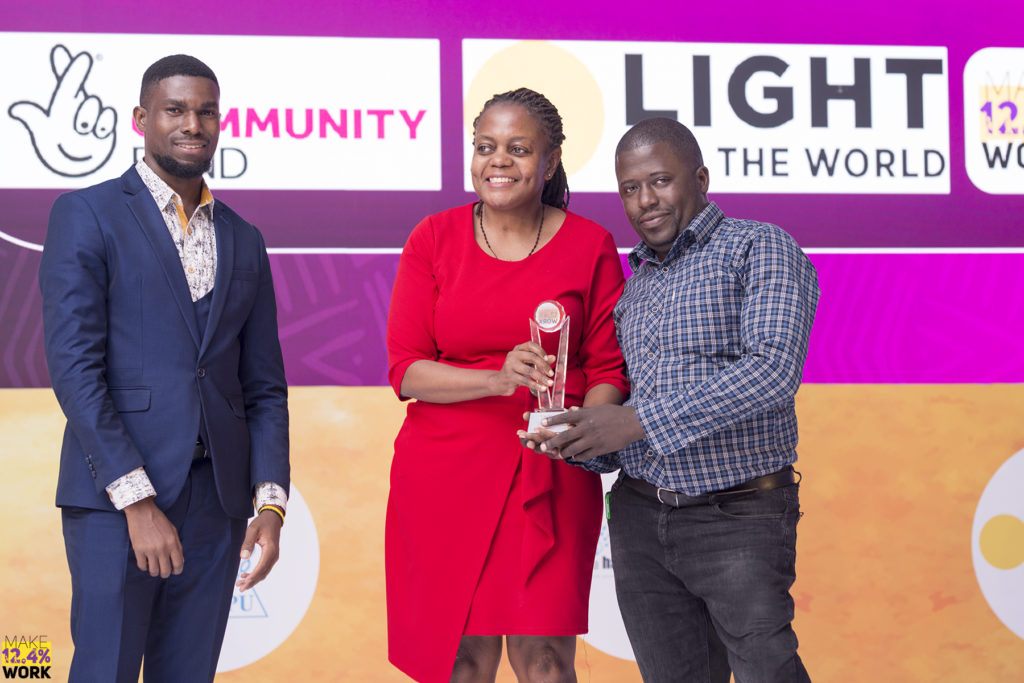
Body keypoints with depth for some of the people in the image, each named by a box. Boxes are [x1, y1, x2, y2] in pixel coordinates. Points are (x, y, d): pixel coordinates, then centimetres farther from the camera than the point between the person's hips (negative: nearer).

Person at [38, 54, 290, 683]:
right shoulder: (86, 215, -1)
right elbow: (74, 367, -10)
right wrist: (138, 502, -16)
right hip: (116, 495, -4)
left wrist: (271, 503, 0)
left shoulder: (244, 241, 15)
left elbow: (264, 387, 14)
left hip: (216, 501, 5)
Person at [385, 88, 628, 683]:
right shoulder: (433, 239, 4)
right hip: (446, 473, 1)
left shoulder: (590, 246, 3)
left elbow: (609, 369, 3)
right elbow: (405, 369, -2)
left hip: (550, 477, 0)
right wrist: (498, 379, -18)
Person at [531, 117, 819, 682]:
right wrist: (582, 443, -4)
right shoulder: (634, 287, 17)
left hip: (737, 516, -6)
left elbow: (774, 370, -20)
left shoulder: (759, 248, -4)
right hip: (640, 518, 6)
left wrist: (641, 419, -23)